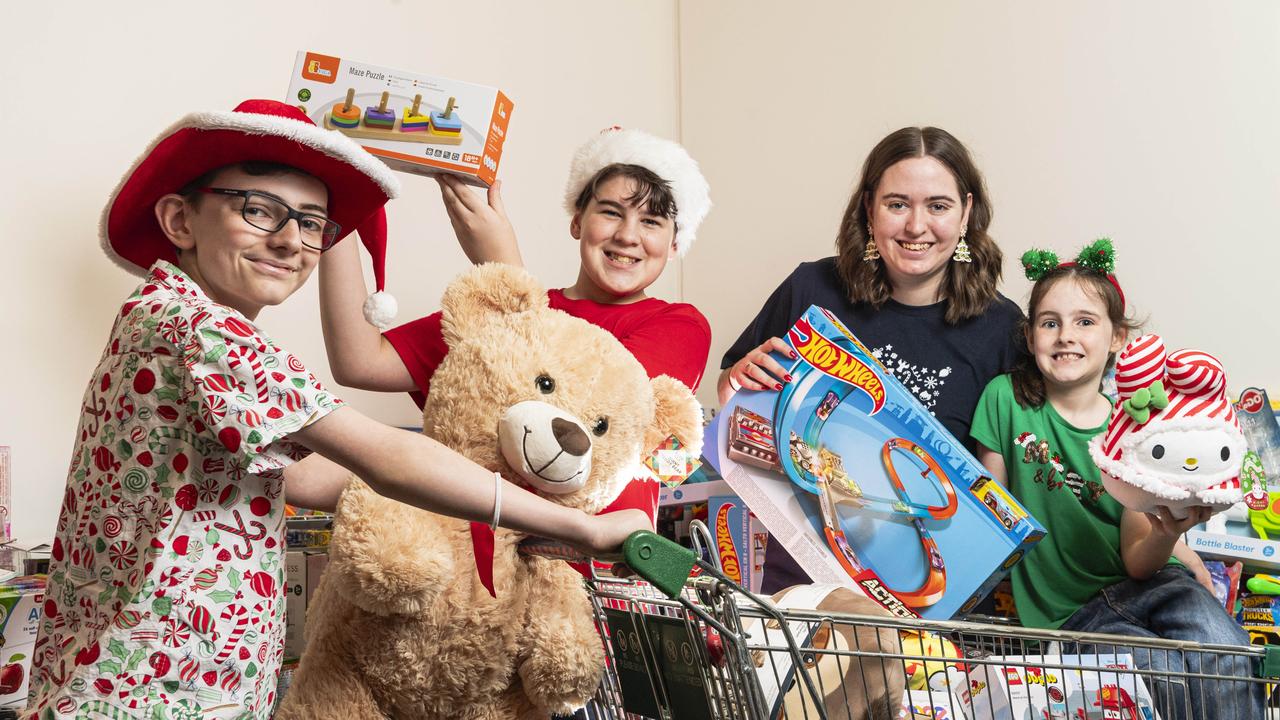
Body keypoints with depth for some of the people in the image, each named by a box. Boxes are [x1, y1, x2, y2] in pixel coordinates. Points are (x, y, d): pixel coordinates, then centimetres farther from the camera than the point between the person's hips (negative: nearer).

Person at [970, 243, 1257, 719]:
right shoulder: (1005, 399, -3)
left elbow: (1138, 562, -6)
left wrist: (1165, 535, -26)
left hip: (1140, 584, 2)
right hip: (1068, 610, -1)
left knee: (1224, 654, -30)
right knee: (1177, 677, -28)